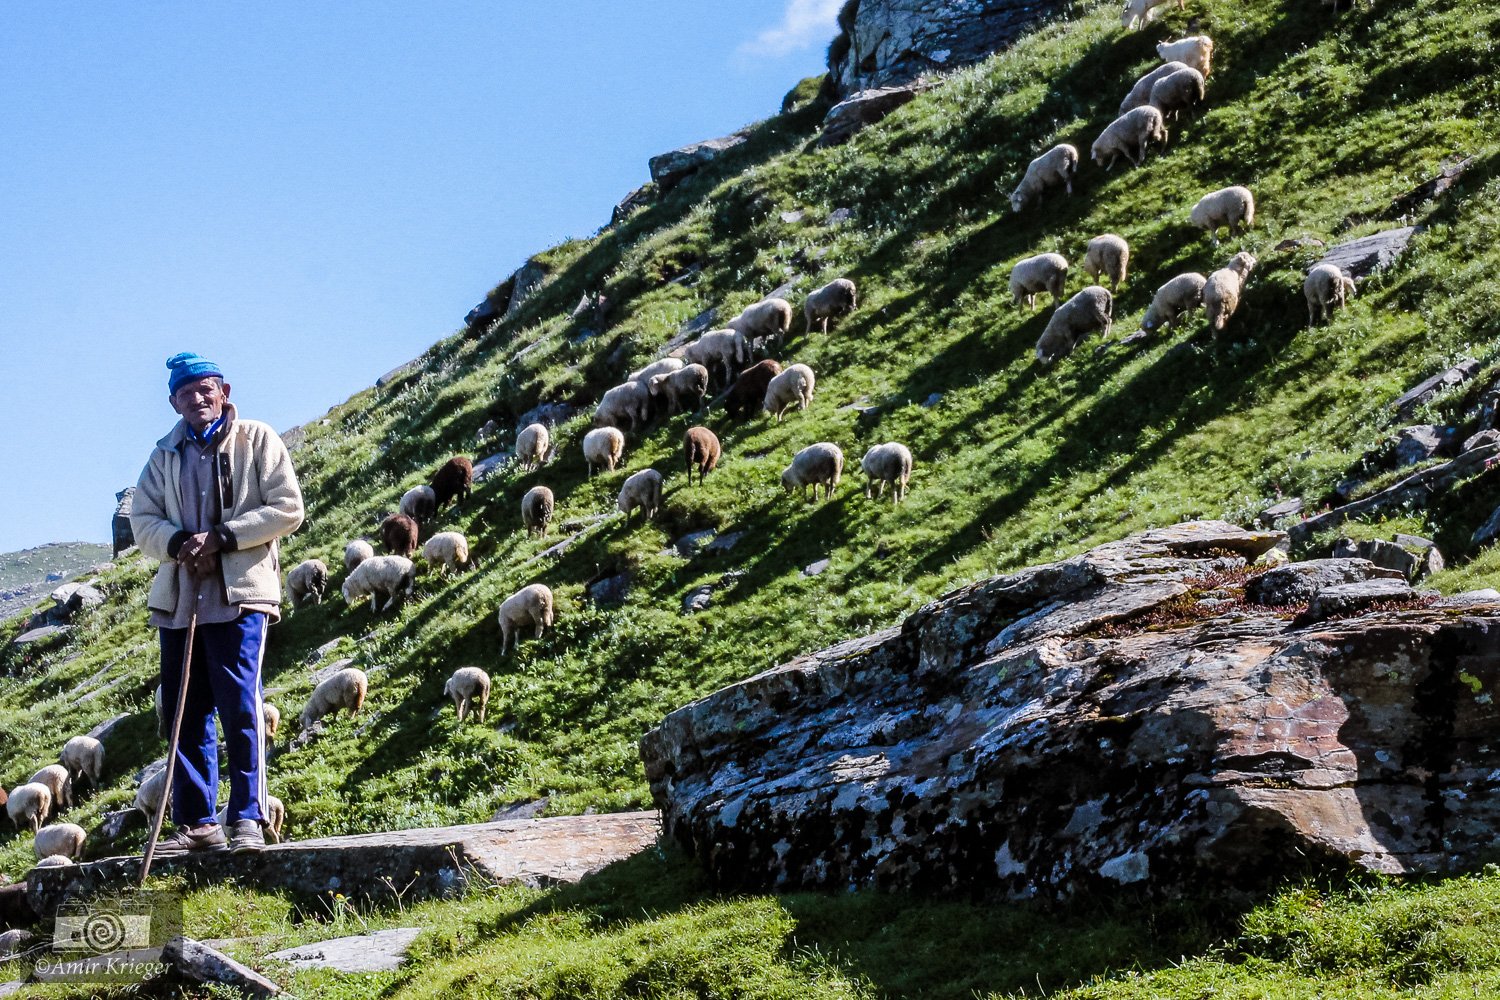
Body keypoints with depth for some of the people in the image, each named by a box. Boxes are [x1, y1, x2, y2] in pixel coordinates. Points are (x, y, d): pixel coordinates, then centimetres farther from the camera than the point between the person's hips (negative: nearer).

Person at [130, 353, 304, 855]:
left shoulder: (257, 441, 5)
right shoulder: (165, 457, 18)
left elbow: (287, 508, -4)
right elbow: (142, 519, 10)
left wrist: (221, 536, -12)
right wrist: (178, 542, -11)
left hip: (239, 596, -5)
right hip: (179, 600, 5)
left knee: (241, 709, -9)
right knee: (185, 715, 5)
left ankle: (247, 819, -5)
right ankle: (196, 822, 12)